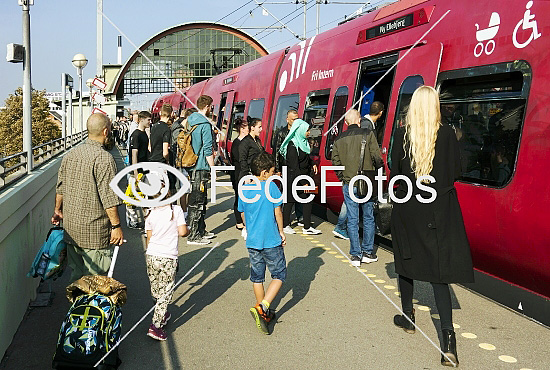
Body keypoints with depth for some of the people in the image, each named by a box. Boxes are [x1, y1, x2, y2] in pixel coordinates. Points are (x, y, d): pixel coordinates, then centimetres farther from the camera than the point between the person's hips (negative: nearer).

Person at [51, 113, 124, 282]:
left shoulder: (71, 154, 7)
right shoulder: (104, 158, -17)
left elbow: (60, 187, 16)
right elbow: (108, 197, -19)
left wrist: (58, 210, 29)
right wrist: (116, 226, -13)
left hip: (70, 228, 7)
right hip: (94, 230, -7)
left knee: (76, 273, 18)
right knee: (95, 278, 3)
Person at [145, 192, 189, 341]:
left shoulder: (151, 214, 2)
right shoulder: (176, 210, -7)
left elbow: (149, 238, 9)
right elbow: (182, 232, -11)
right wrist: (188, 230, 12)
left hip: (151, 256, 4)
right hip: (169, 258, -4)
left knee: (156, 290, 20)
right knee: (166, 292, 3)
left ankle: (162, 315, 39)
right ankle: (156, 326, -2)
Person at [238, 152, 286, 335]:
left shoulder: (243, 189, 4)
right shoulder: (271, 186, -11)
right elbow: (277, 212, -6)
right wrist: (281, 231, 9)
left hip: (252, 241, 5)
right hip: (271, 241, -5)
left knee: (257, 278, 15)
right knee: (279, 275, 6)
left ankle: (264, 313, 25)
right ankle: (262, 307, -11)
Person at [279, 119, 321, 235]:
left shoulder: (303, 142, 7)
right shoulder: (292, 146, -19)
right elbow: (294, 168, -23)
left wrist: (312, 164, 10)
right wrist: (304, 183, -25)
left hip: (303, 177, 8)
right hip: (293, 178, -8)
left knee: (308, 200, 4)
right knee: (289, 201, 5)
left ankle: (307, 227, 10)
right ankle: (285, 225, 20)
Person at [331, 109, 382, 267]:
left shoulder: (339, 139, 4)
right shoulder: (368, 134, -5)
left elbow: (335, 162, 5)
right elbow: (377, 156, -8)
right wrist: (378, 170, 9)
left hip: (349, 184, 2)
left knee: (352, 220, 6)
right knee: (368, 218, 12)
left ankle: (355, 255, 8)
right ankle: (368, 252, 17)